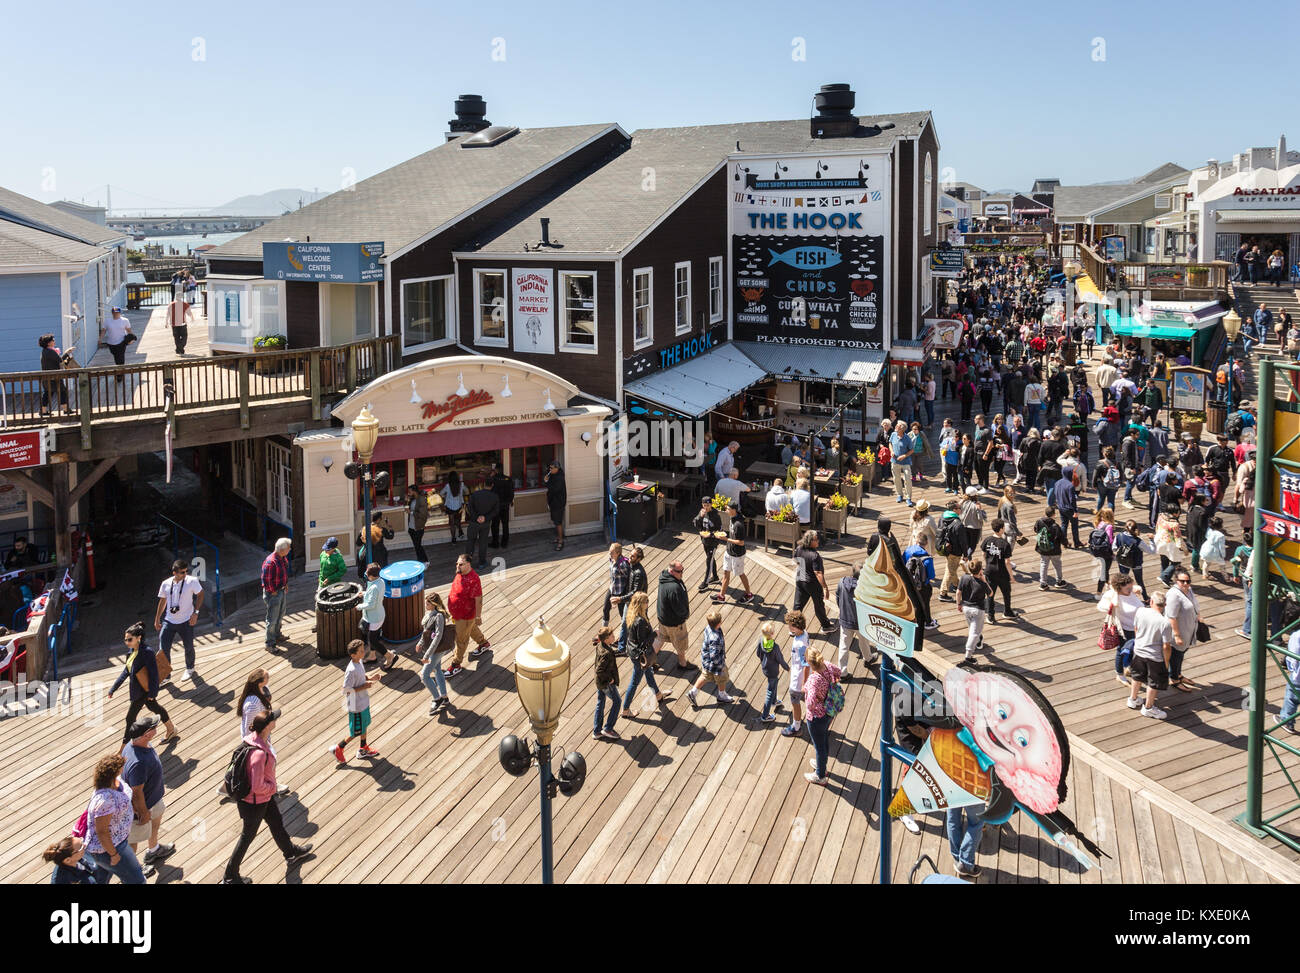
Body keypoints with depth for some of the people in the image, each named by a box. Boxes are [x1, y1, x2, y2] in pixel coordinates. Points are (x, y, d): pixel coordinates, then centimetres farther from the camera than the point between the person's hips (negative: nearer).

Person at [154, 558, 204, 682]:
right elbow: (162, 601, 10)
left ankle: (189, 669, 41)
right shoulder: (166, 584, -5)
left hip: (186, 621, -1)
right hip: (169, 621, 2)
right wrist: (157, 619, 14)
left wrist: (195, 612, -10)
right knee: (163, 650, -6)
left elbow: (200, 594, -1)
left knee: (188, 648, 14)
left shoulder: (192, 581, -14)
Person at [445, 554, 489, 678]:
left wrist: (478, 617, -21)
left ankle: (456, 665, 19)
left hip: (466, 615, -9)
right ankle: (483, 643, 56)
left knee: (461, 639, 6)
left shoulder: (473, 580, -33)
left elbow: (478, 600, -27)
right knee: (472, 628, 31)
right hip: (456, 612, 9)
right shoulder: (460, 573, -5)